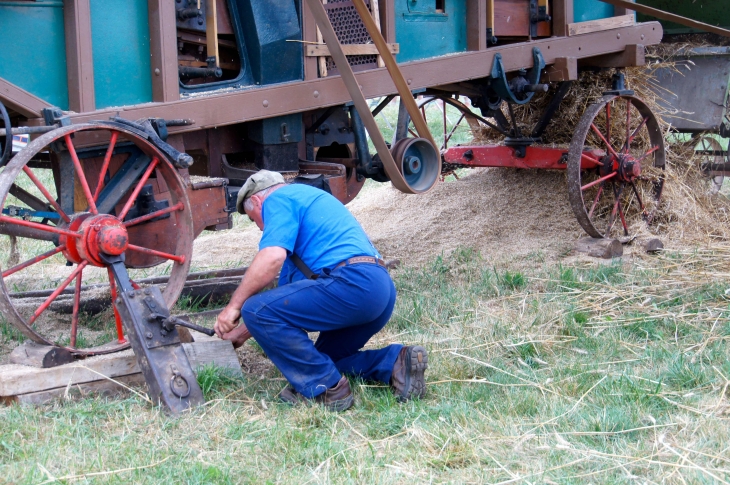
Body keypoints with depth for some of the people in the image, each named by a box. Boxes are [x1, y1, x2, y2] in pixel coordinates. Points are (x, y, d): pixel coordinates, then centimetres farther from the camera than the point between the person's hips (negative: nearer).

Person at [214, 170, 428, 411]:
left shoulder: (278, 199, 4)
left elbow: (271, 258, -16)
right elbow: (288, 292, 35)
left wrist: (234, 306, -6)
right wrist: (243, 332, 37)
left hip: (351, 283, -10)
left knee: (256, 310, -12)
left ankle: (326, 388, -8)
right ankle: (395, 361, 4)